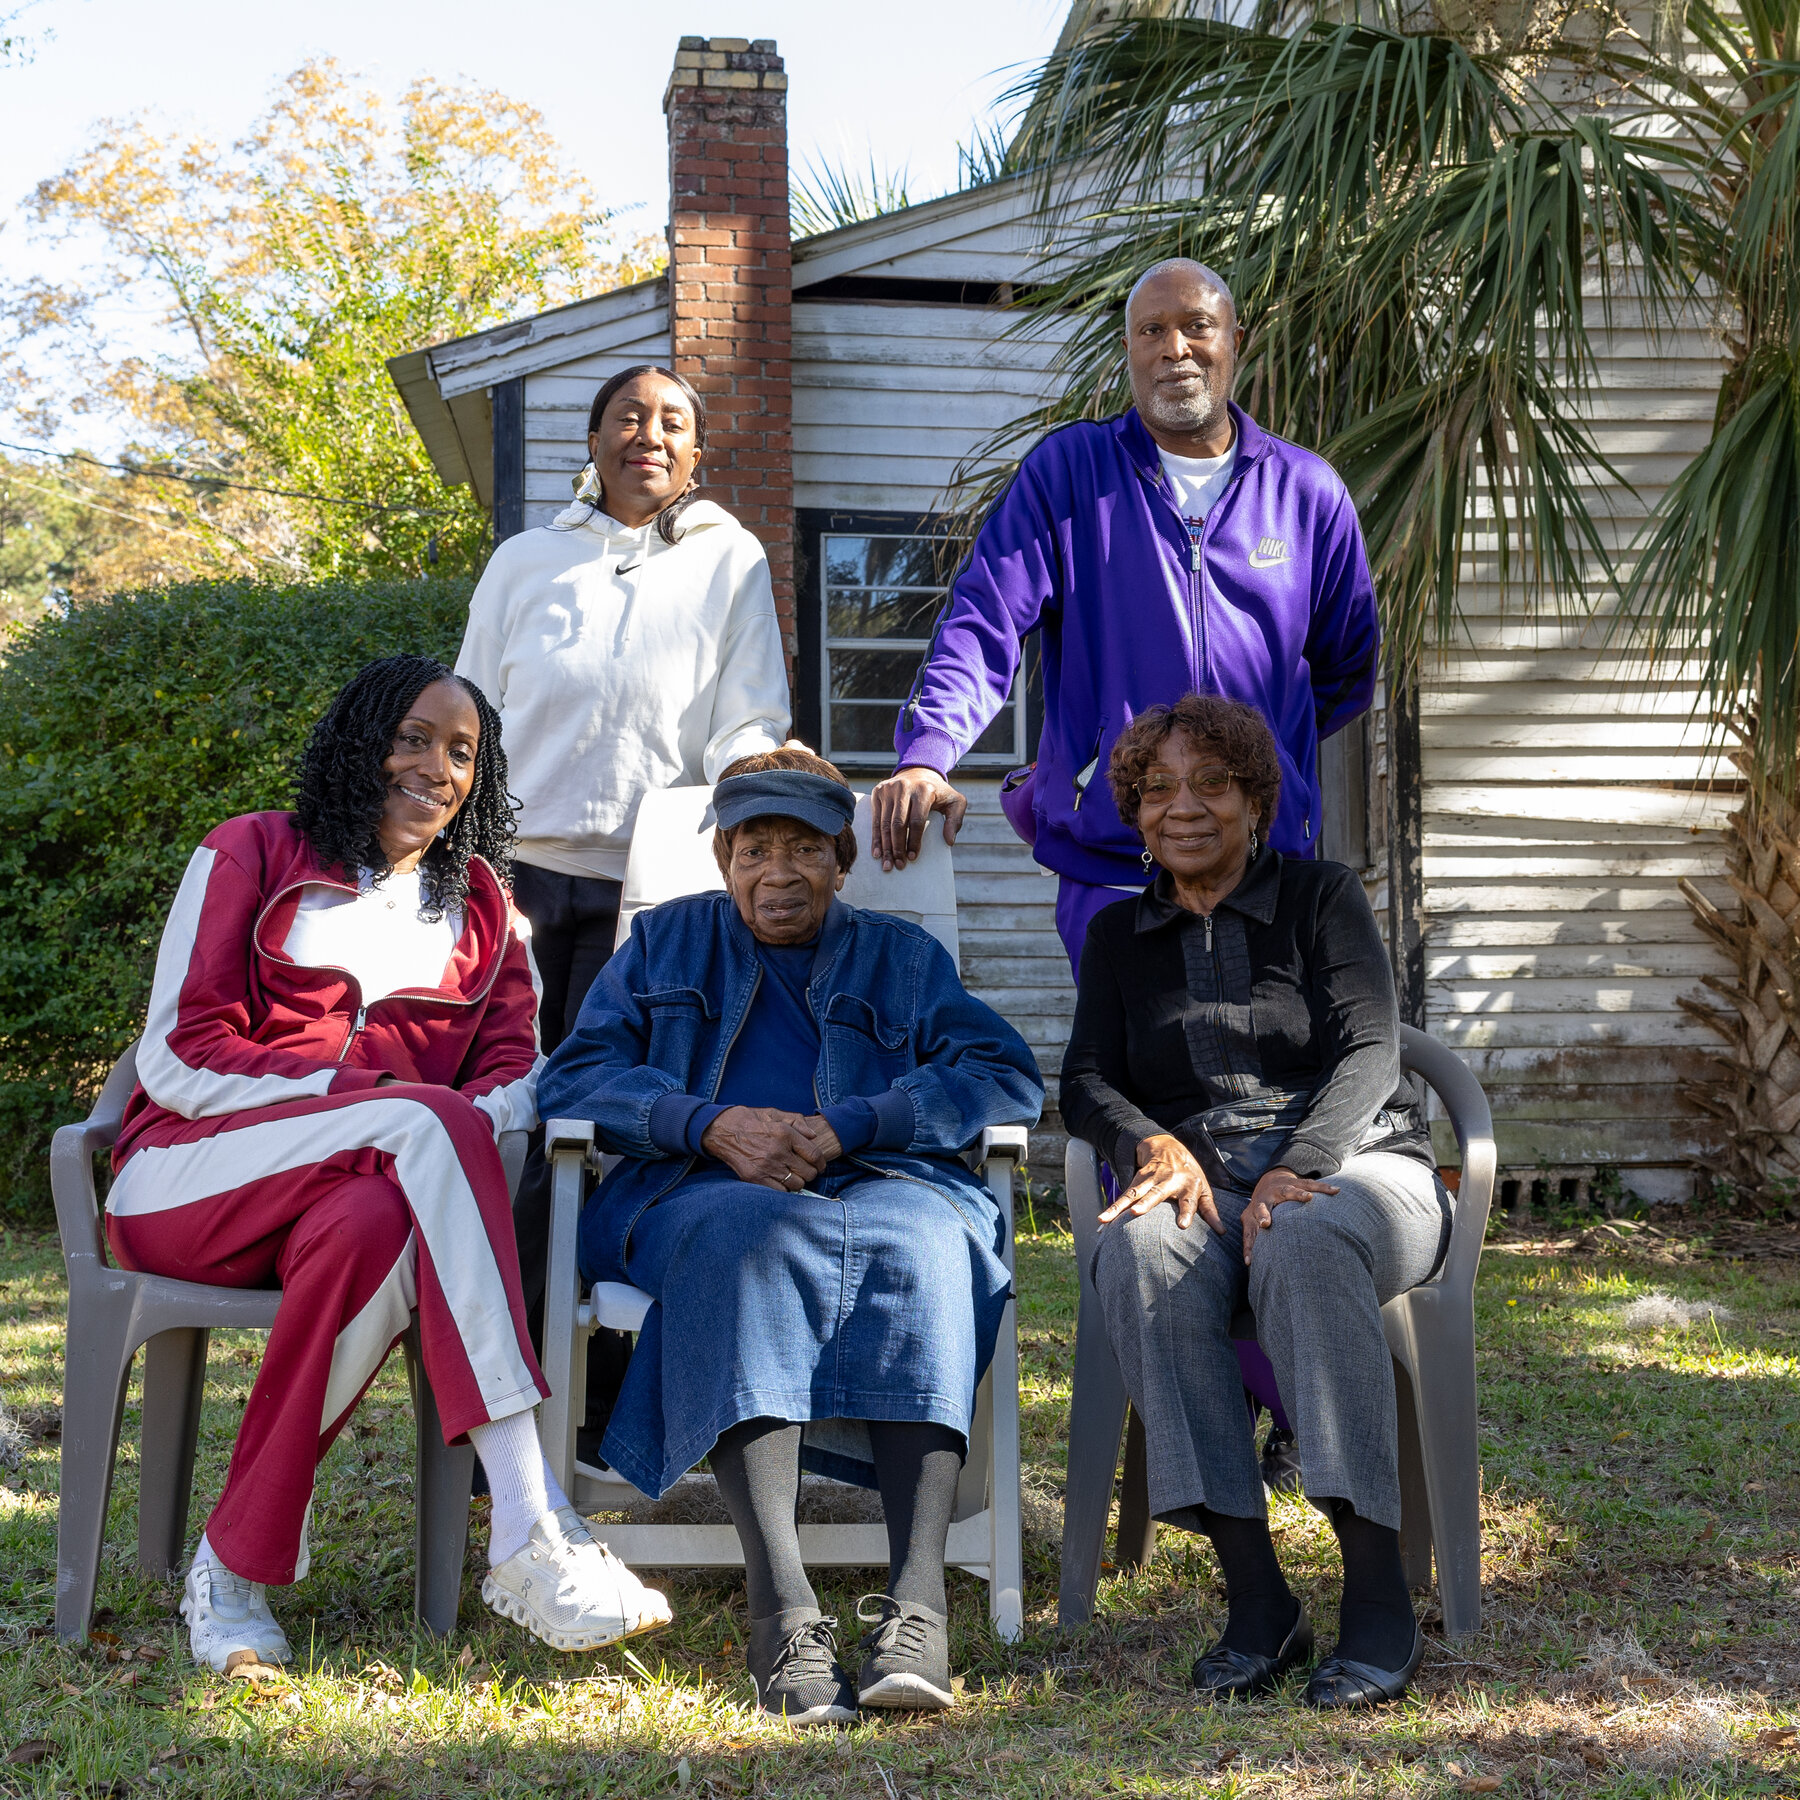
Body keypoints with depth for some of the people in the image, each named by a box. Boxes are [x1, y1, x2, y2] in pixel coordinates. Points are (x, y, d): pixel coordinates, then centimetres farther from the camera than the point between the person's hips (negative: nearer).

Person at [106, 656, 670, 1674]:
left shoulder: (482, 907, 21)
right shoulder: (251, 856, 8)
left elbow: (517, 1069, 7)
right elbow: (180, 1058, -2)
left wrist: (479, 1122, -19)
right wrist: (373, 1097, -14)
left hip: (373, 1189, 3)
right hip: (189, 1178, -3)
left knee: (374, 1226, -38)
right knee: (424, 1124, -35)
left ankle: (241, 1564, -31)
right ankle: (532, 1537, -45)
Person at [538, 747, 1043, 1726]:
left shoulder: (902, 957, 22)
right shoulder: (665, 942, 24)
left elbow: (1008, 1077, 5)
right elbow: (576, 1073, 9)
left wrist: (844, 1128, -10)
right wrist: (712, 1123, -10)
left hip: (877, 1186, 1)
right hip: (700, 1190, 0)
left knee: (917, 1240, -36)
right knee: (743, 1234, -38)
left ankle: (916, 1602, -48)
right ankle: (783, 1612, -49)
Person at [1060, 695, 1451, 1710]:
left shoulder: (1323, 896, 9)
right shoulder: (1120, 936, 19)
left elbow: (1370, 1054, -4)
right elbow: (1087, 1082, 9)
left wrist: (1294, 1168, -22)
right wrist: (1154, 1143, -15)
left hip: (1354, 1163, -2)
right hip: (1205, 1186, 2)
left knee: (1303, 1246, -39)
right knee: (1140, 1252, -35)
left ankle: (1381, 1597, -38)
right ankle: (1256, 1597, -35)